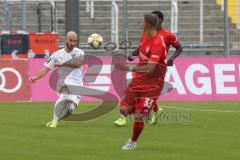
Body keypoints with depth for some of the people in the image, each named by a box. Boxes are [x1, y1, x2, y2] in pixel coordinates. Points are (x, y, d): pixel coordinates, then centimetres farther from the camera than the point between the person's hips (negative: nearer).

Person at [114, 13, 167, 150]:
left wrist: (130, 68, -40)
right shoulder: (145, 36, 0)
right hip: (138, 79, 7)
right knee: (124, 110, -2)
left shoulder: (157, 44, -25)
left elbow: (150, 68, -33)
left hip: (152, 84, -7)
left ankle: (133, 142, 15)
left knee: (139, 116, -6)